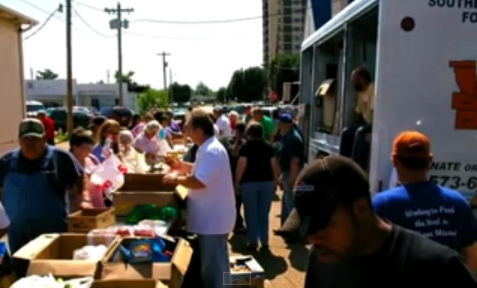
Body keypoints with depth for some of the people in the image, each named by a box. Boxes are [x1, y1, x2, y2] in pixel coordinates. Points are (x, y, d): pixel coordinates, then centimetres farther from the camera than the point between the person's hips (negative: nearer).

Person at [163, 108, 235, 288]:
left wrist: (176, 179, -15)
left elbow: (198, 182, -30)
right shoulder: (209, 148, 10)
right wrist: (183, 166, 10)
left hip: (213, 220, -10)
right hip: (212, 217, 10)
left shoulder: (211, 151, -23)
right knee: (214, 264, 21)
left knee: (213, 266, 1)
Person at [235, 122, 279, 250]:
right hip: (267, 182, 3)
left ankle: (253, 242, 9)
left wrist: (237, 182, -6)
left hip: (249, 183, -3)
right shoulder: (269, 147, 4)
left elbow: (241, 165, -12)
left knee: (251, 213, 6)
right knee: (264, 213, 12)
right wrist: (276, 181, 10)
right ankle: (264, 241, 15)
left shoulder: (245, 147, -6)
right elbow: (274, 165, 1)